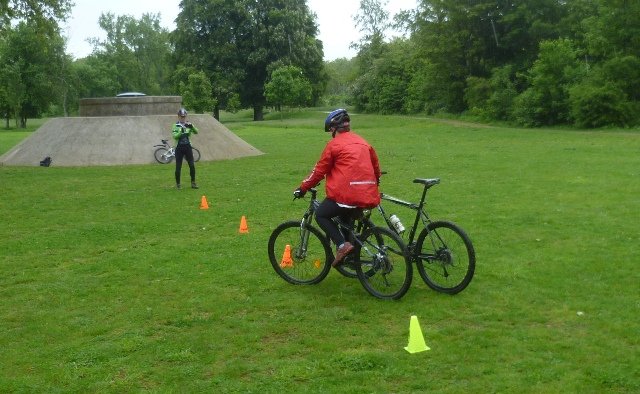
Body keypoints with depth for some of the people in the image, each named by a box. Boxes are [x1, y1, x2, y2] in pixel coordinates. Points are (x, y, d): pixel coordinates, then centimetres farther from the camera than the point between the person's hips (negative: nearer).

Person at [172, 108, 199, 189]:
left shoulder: (189, 124, 6)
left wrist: (191, 126, -27)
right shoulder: (176, 125, 1)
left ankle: (193, 182, 8)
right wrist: (181, 132, -29)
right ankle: (178, 183, 12)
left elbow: (196, 132, -9)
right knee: (178, 167, 0)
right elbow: (174, 136, -12)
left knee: (192, 165, -4)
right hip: (179, 148, -2)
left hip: (188, 147, 2)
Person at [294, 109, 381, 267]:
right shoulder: (362, 142, 18)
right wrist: (375, 184, 43)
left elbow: (319, 170, 1)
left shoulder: (334, 144, -1)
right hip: (368, 194, 7)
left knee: (321, 214, 11)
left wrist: (302, 188, 12)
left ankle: (342, 245, -8)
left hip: (347, 192, -7)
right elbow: (376, 166, 24)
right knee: (345, 217, 30)